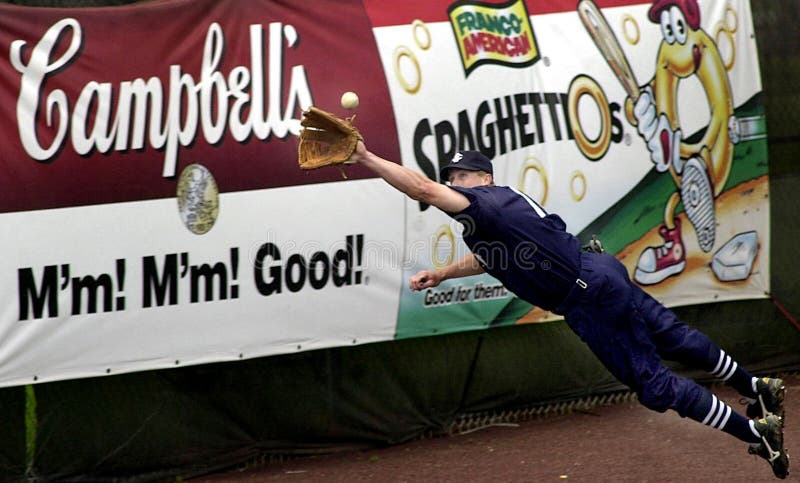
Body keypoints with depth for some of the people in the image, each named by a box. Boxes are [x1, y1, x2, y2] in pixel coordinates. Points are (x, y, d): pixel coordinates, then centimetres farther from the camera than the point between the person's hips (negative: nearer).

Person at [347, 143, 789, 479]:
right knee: (674, 338, 24)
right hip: (602, 274, 10)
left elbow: (422, 188, -30)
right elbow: (488, 258, 32)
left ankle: (755, 431, 3)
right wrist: (441, 275, 25)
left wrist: (366, 159, -29)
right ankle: (758, 391, 39)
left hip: (590, 300, -10)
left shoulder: (485, 202, -16)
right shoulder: (504, 201, 14)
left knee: (655, 386, -2)